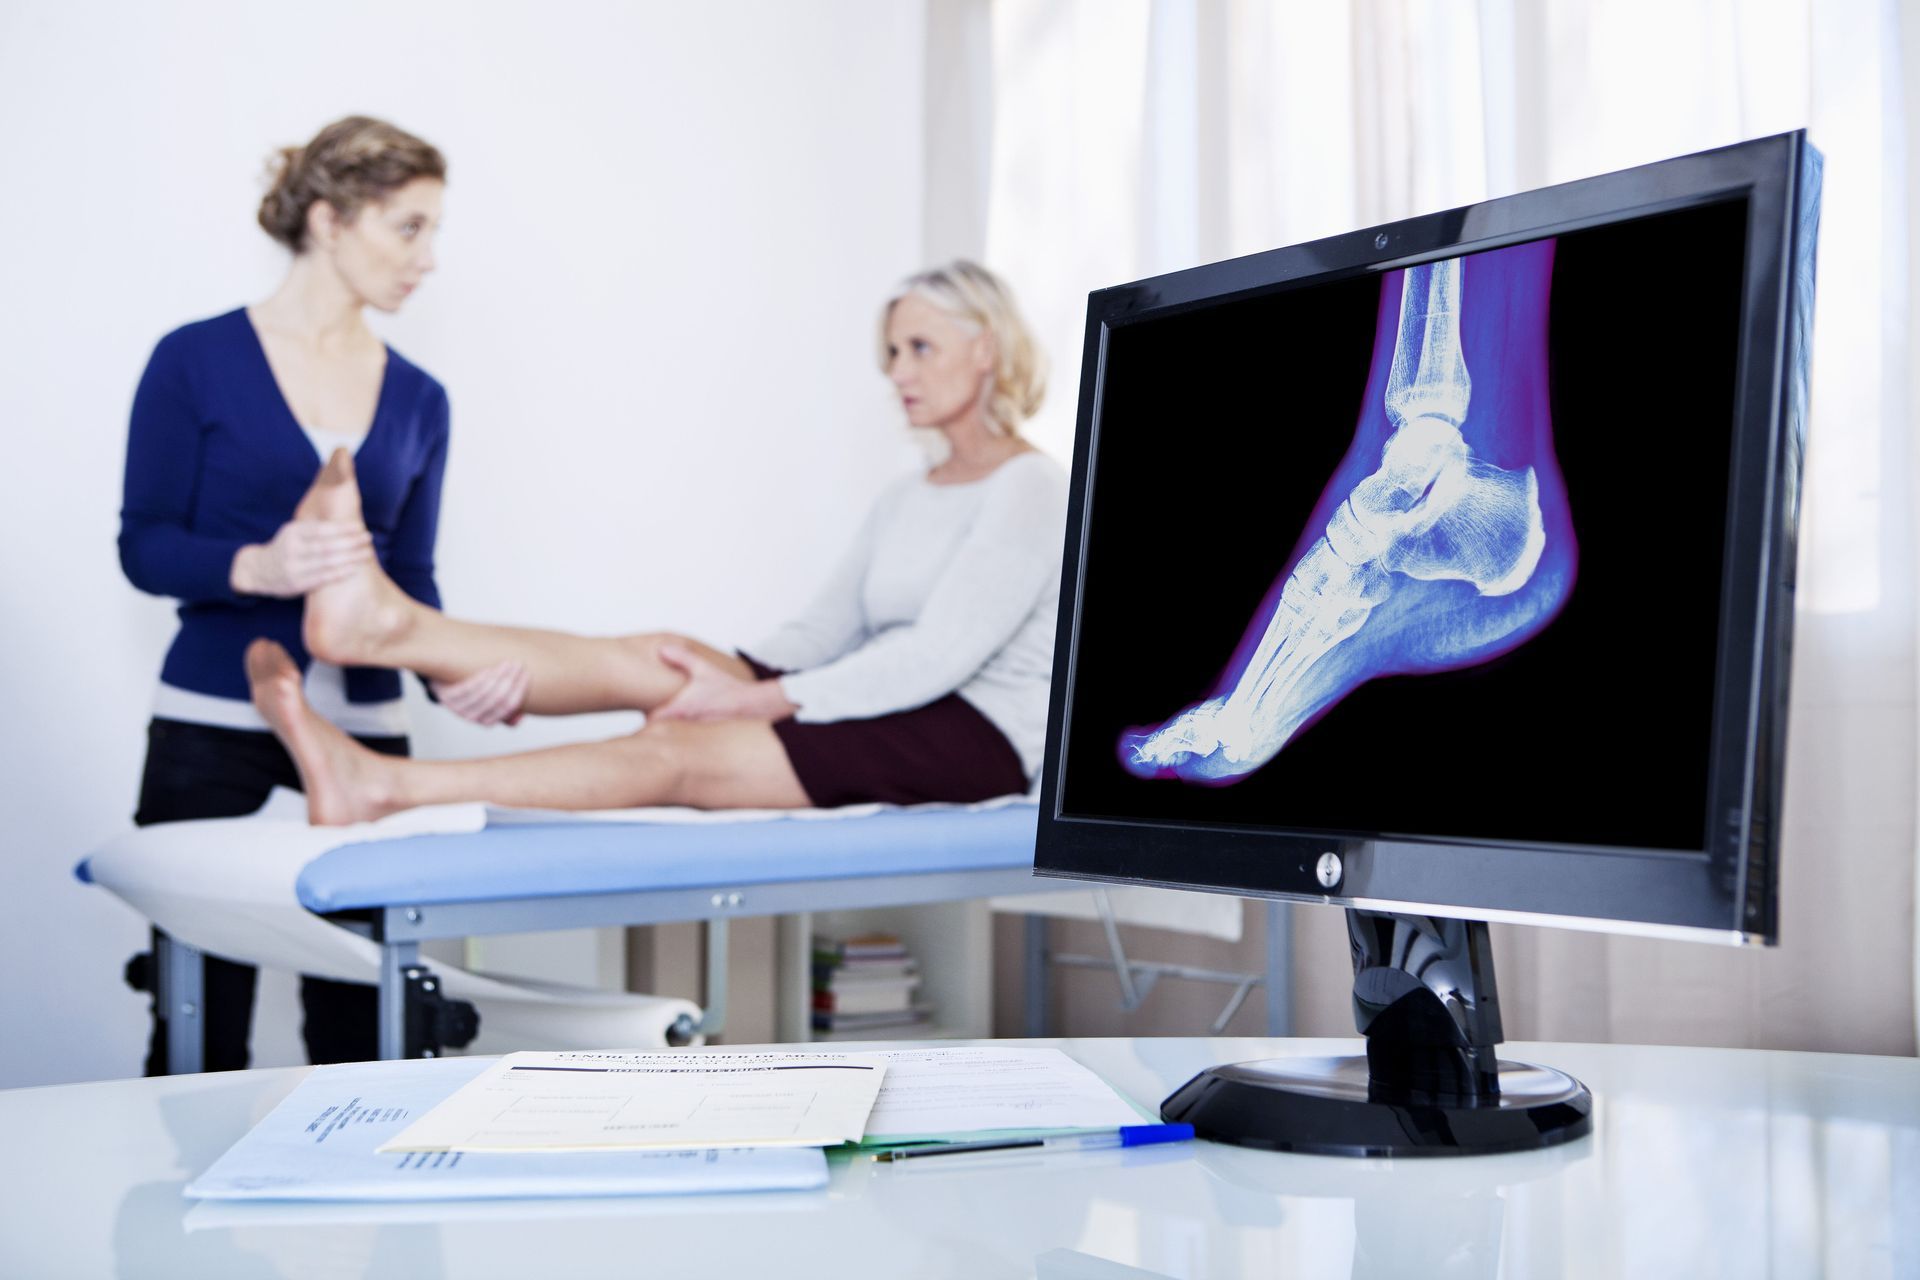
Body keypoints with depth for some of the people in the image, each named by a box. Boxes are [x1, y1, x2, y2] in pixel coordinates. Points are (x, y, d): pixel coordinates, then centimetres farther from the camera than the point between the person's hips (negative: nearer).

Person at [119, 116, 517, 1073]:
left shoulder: (417, 399, 9)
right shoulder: (197, 363, -2)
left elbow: (410, 577, 11)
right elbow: (144, 546, -4)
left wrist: (455, 670, -8)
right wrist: (260, 568, -23)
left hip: (362, 733, 4)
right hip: (213, 731, -3)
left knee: (360, 1030, 3)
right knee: (200, 1035, 2)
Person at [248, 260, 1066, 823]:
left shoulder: (1031, 490, -6)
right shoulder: (906, 501, 22)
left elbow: (936, 657, -17)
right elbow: (820, 633, 14)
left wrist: (760, 701, -18)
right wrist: (729, 675, -6)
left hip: (971, 738, -8)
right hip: (886, 711, 8)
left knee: (672, 753, -23)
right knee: (657, 661, -13)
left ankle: (383, 788, -31)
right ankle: (387, 623, -25)